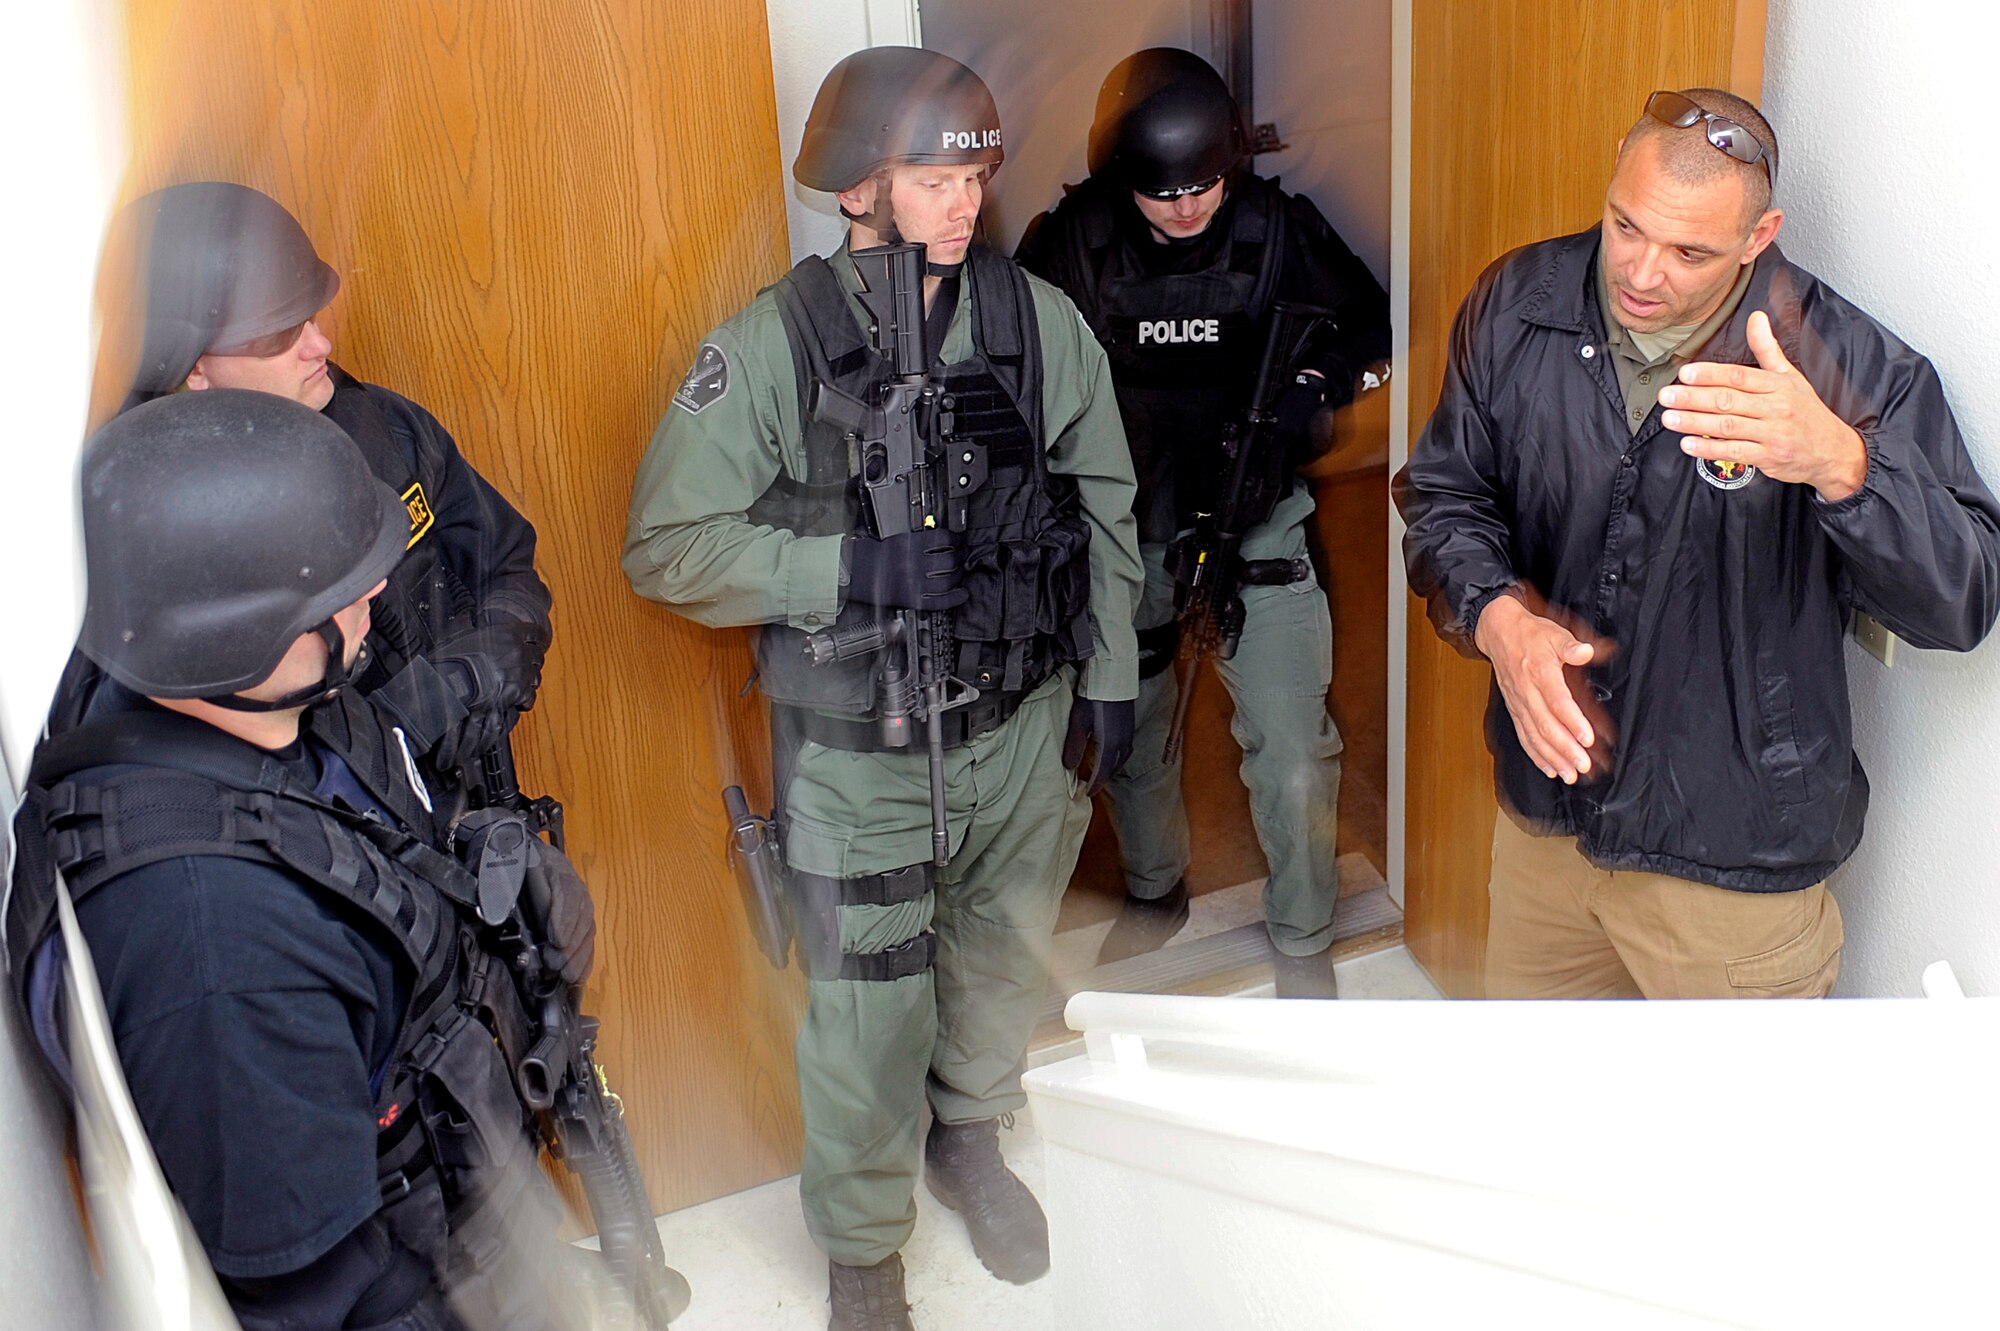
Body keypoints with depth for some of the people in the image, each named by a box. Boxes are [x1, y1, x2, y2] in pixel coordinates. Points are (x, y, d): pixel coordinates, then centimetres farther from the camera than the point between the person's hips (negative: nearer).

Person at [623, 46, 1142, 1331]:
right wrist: (852, 565, -26)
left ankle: (970, 1137, 54)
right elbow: (670, 546, -15)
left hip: (1023, 729, 4)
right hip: (859, 750, -3)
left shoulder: (1041, 321, -5)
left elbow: (1101, 504, 6)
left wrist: (1110, 674, 7)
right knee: (871, 1011, 9)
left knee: (1006, 962, 23)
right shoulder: (773, 345, -14)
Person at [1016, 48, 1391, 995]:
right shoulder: (1071, 243, -10)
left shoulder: (1279, 230, -10)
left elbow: (1371, 323, 5)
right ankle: (1155, 893, 47)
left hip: (1257, 526, -1)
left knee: (1294, 755, -3)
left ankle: (1302, 942, 22)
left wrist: (1317, 381, -15)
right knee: (1128, 737, 18)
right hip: (1123, 535, 2)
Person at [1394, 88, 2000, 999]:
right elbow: (1444, 491, 1)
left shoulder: (1853, 366, -18)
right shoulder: (1517, 307, -8)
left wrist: (1842, 465, -41)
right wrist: (1496, 614, -20)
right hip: (1543, 817, 4)